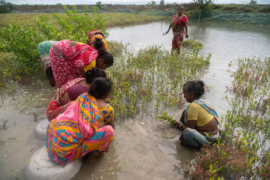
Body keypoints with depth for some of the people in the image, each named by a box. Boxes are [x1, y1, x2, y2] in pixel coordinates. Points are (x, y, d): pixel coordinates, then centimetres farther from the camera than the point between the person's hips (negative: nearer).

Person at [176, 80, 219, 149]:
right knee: (185, 112, 11)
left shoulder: (193, 106, -25)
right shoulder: (202, 101, 2)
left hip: (208, 139, -10)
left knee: (186, 133, -39)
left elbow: (190, 129, -19)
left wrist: (181, 125, -1)